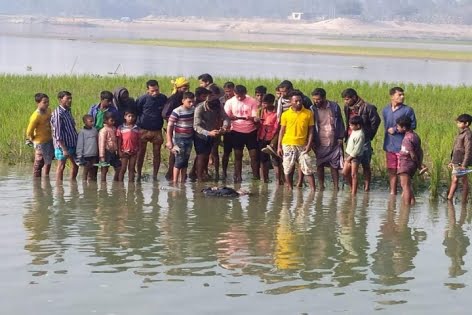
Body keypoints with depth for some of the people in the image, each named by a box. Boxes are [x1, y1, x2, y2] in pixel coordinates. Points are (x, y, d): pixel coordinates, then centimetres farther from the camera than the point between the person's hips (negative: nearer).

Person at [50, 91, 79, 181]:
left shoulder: (68, 111, 12)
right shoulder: (58, 113, -15)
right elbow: (57, 133, -18)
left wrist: (77, 142, 16)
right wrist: (64, 149, -21)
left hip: (73, 144, 9)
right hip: (63, 145, -9)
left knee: (75, 165, 14)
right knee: (61, 166, -1)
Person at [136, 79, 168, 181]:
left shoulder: (163, 98, 0)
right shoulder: (143, 99, -9)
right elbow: (136, 111, -2)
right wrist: (139, 123, -1)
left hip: (157, 130, 2)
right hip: (143, 130, -2)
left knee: (157, 153, 3)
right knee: (141, 152, 5)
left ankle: (155, 175, 10)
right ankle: (139, 174, 14)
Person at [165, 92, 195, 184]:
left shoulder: (194, 110, 2)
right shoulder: (177, 112, -15)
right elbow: (170, 126, -13)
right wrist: (169, 141, -16)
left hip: (189, 138, 6)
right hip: (179, 139, -6)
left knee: (185, 160, 11)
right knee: (179, 160, -7)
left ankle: (182, 180, 19)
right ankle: (175, 181, -2)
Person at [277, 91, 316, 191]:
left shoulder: (308, 113, 2)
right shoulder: (285, 114, 3)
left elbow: (311, 130, 4)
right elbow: (282, 131, 7)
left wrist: (309, 144, -6)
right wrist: (279, 146, 3)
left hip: (302, 146, -1)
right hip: (288, 145, 1)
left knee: (308, 169, -5)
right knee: (288, 170, 5)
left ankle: (313, 189, -4)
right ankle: (290, 189, 15)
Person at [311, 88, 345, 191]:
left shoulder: (334, 107, 1)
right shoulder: (313, 109, 0)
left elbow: (340, 122, 7)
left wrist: (340, 137, 1)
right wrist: (312, 141, 0)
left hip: (334, 142, 0)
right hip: (320, 143, 0)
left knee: (334, 166, 3)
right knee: (320, 166, 4)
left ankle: (336, 186, 9)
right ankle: (321, 186, 12)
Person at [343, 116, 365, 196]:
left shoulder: (360, 135, -19)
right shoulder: (353, 131, 10)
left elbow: (357, 149, -21)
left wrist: (350, 157, -16)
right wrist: (348, 155, 14)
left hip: (355, 156, -9)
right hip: (349, 155, 9)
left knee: (353, 175, -6)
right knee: (345, 172, 10)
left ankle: (354, 192, -3)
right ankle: (352, 187, 24)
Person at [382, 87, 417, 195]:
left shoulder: (408, 110, -5)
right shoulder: (385, 110, 10)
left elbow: (413, 125, -8)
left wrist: (396, 129, -11)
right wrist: (388, 130, 4)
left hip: (402, 146, -5)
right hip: (390, 146, 5)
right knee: (392, 171, 11)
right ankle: (392, 192, 20)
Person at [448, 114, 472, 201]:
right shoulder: (460, 134, 15)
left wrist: (464, 165, -20)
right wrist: (452, 161, 20)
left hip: (461, 162, -9)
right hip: (456, 161, 9)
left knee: (464, 181, -2)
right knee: (454, 180, 10)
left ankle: (464, 201, 4)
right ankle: (449, 199, 13)